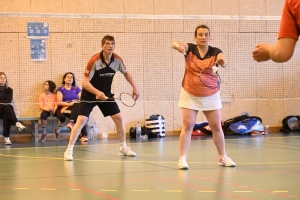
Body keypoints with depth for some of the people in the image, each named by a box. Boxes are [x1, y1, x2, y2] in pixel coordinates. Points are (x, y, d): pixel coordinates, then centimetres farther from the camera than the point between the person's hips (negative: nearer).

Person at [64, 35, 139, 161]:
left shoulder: (117, 60, -9)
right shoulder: (94, 61, -24)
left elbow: (126, 73, 13)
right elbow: (85, 82, -25)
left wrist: (134, 87, 6)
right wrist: (97, 92, -40)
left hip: (106, 94, 5)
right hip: (89, 94, -5)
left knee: (119, 118, 2)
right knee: (81, 120, -17)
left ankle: (123, 148, 19)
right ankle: (69, 150, -10)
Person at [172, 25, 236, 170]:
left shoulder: (215, 52, -8)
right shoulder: (190, 48, -8)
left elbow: (223, 63, -26)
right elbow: (175, 44, -25)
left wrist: (223, 62, -50)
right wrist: (177, 45, -49)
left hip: (211, 96, 1)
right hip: (190, 95, -1)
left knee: (216, 127, 5)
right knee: (188, 125, -8)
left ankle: (223, 157, 19)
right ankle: (182, 158, -7)